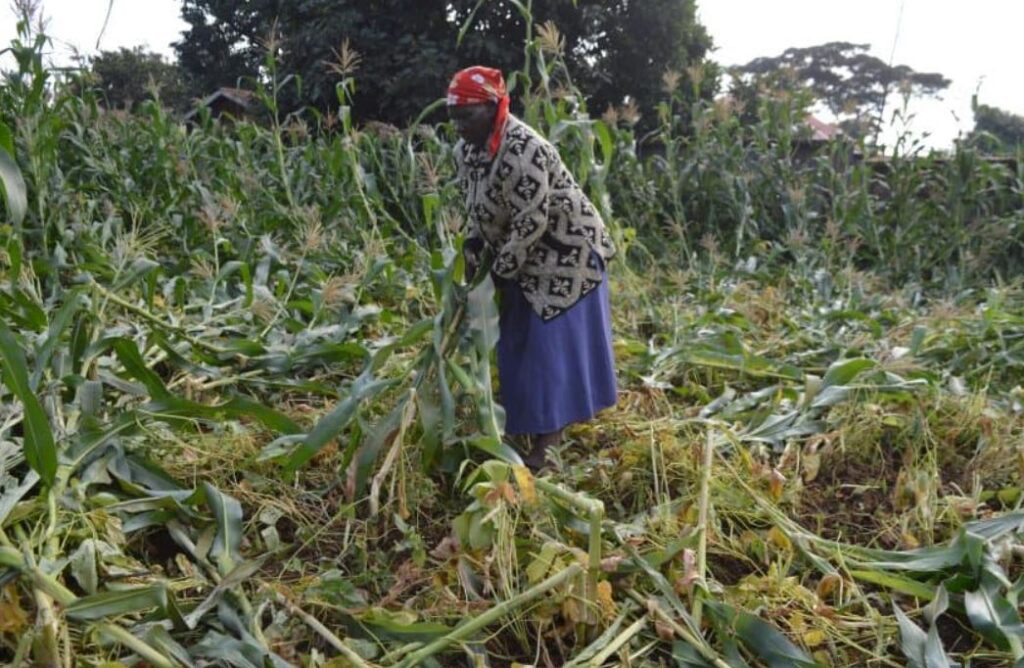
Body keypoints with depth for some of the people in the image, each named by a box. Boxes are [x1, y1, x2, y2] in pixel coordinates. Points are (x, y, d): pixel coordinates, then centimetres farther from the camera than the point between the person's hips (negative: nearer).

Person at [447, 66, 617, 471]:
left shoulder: (524, 151, -28)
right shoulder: (466, 148, 0)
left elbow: (531, 221, -28)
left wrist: (501, 271, -19)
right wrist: (473, 245, -1)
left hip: (565, 252, -9)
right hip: (522, 257, 9)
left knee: (556, 341, -4)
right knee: (521, 341, 13)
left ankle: (546, 439, 3)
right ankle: (543, 425, 28)